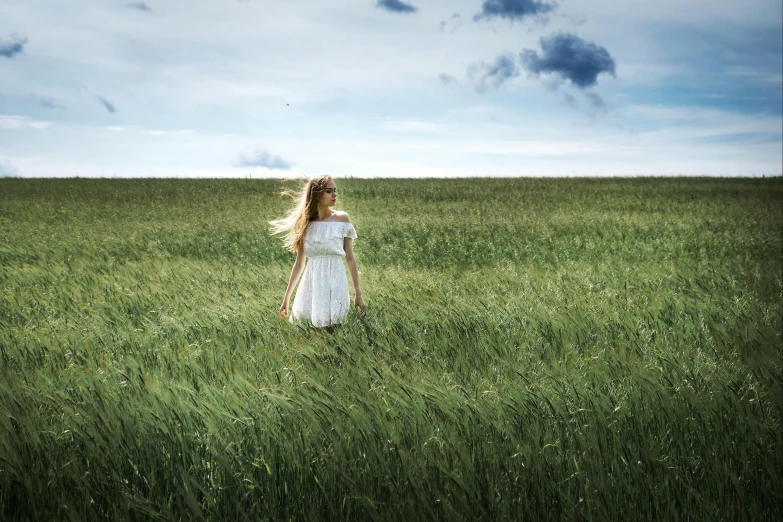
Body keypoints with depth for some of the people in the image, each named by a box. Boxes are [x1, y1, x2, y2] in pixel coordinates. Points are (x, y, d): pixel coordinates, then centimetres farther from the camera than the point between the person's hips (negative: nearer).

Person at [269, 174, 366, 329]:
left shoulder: (342, 218, 2)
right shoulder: (306, 224, 8)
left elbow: (350, 257, 3)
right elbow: (299, 263, 12)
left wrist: (358, 293, 1)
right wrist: (287, 297, 13)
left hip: (335, 283, -2)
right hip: (311, 283, 2)